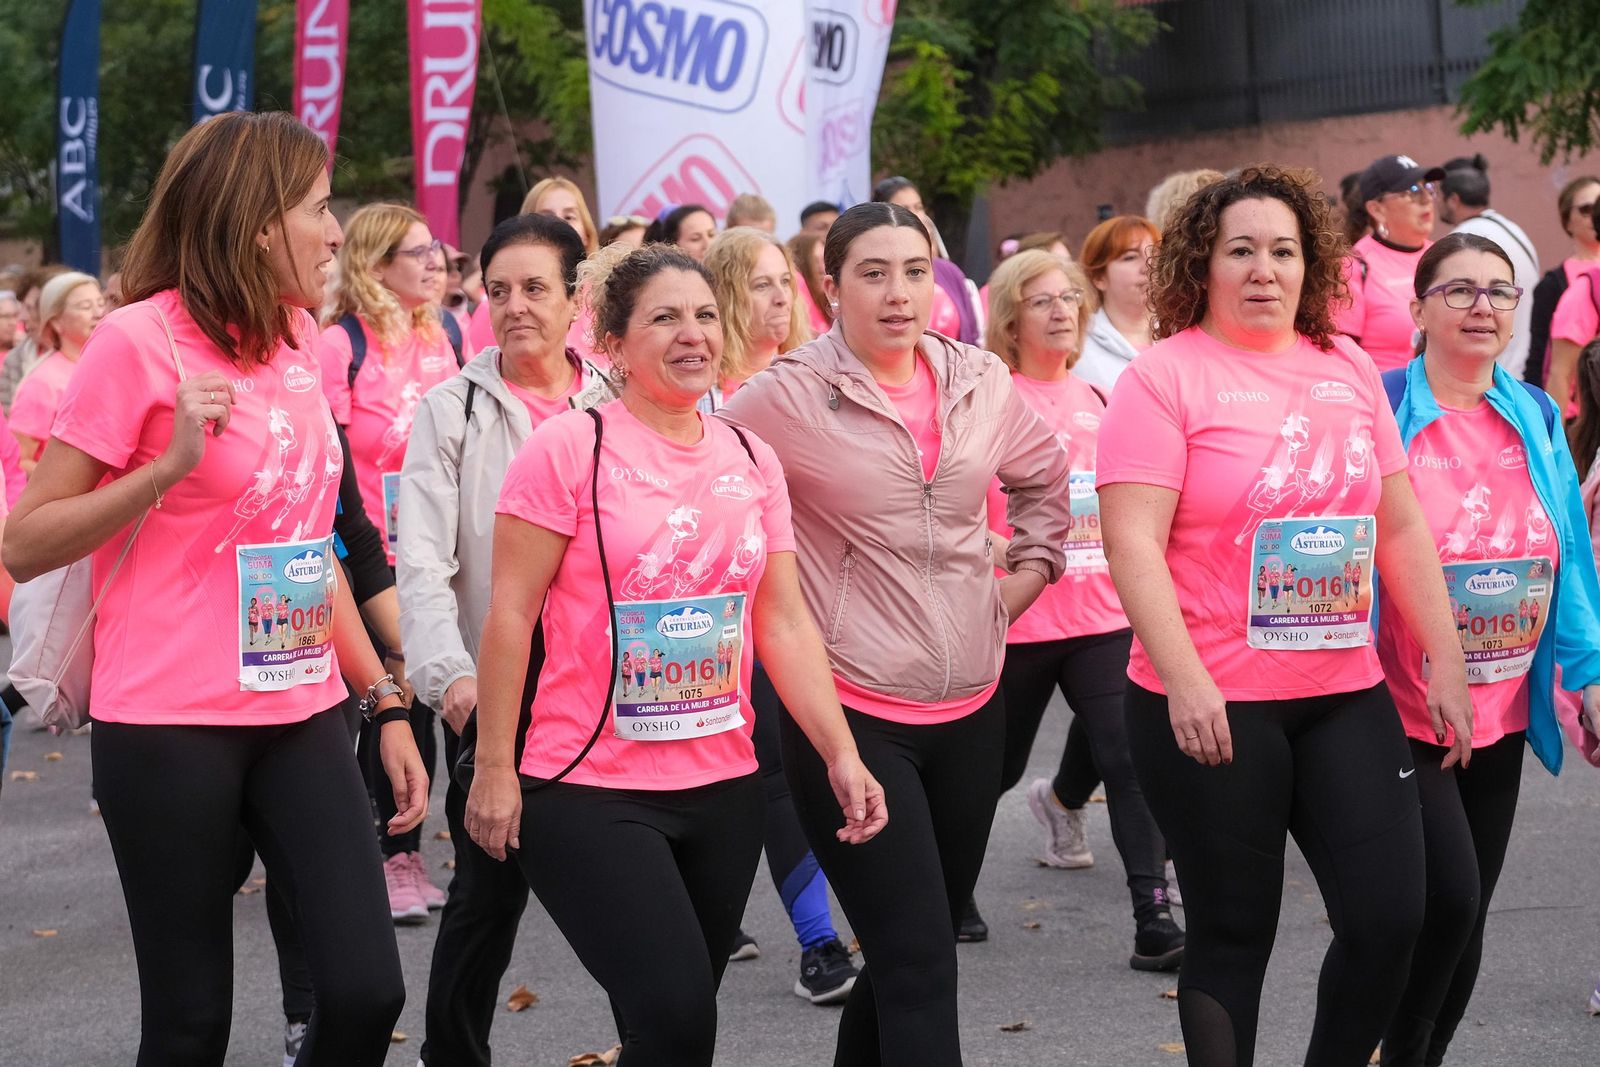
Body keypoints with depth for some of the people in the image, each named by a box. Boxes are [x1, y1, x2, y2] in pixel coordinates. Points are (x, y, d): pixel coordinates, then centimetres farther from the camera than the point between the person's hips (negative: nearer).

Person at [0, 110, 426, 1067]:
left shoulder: (298, 338, 10)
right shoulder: (141, 340, -10)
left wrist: (386, 701, 16)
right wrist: (170, 465, -21)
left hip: (303, 715, 6)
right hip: (171, 727, -6)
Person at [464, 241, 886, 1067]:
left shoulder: (752, 460, 7)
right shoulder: (568, 448, -9)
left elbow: (785, 625, 8)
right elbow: (510, 617, -9)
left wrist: (842, 754, -1)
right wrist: (494, 771, -11)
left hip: (721, 788, 6)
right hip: (590, 790, -5)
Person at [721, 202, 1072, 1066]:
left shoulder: (981, 383, 6)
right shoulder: (788, 396, -10)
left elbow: (1045, 477, 23)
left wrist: (1026, 574, 13)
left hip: (970, 709, 6)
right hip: (849, 714, -5)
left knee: (908, 952, 15)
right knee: (921, 967, -10)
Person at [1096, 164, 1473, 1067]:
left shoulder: (1349, 370, 9)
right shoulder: (1166, 377, -6)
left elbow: (1402, 529, 14)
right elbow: (1134, 543, -14)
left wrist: (1447, 663, 10)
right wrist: (1185, 681, -23)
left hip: (1347, 695, 5)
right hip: (1212, 705, -5)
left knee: (1391, 916, -1)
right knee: (1233, 934, 3)